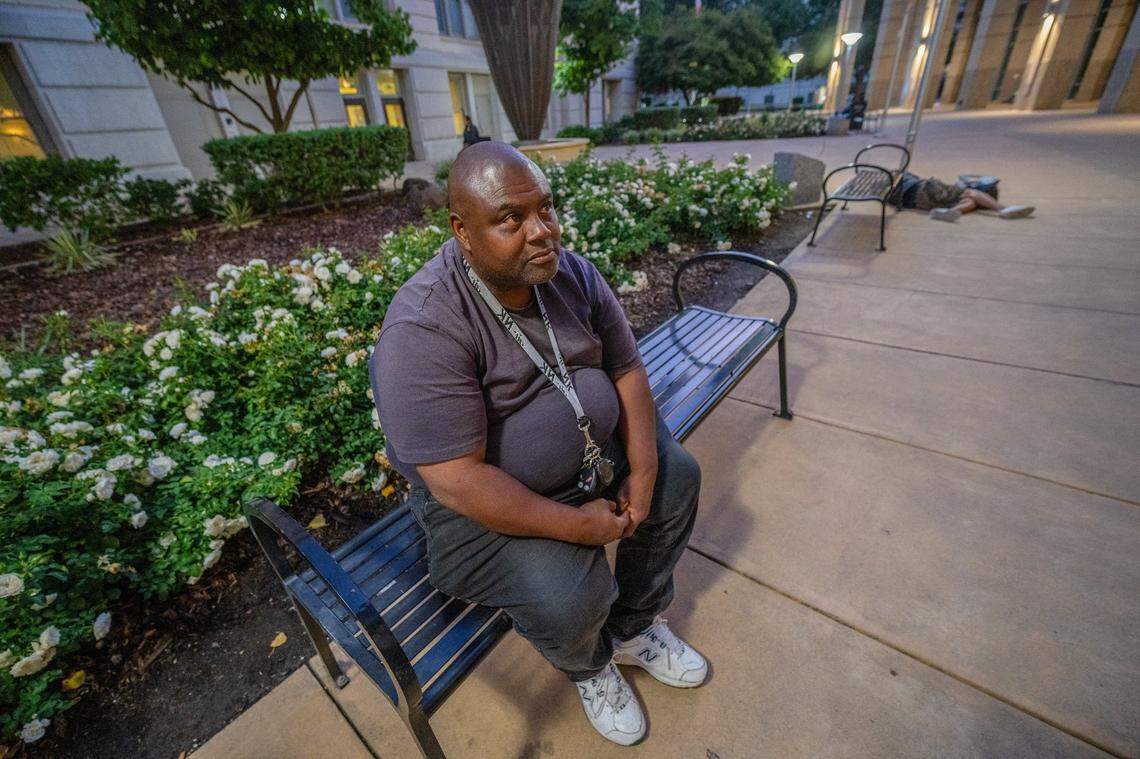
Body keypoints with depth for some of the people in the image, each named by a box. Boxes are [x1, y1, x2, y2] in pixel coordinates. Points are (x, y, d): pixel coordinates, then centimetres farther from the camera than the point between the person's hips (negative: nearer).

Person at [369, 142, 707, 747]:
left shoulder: (571, 272, -6)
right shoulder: (423, 328, -28)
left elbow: (627, 369, 0)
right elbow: (460, 481, -29)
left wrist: (642, 471, -10)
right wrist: (579, 525, -22)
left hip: (595, 448, 7)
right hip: (484, 500, -6)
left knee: (677, 476, 6)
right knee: (570, 595, -24)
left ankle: (634, 630, 28)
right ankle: (587, 665, 19)